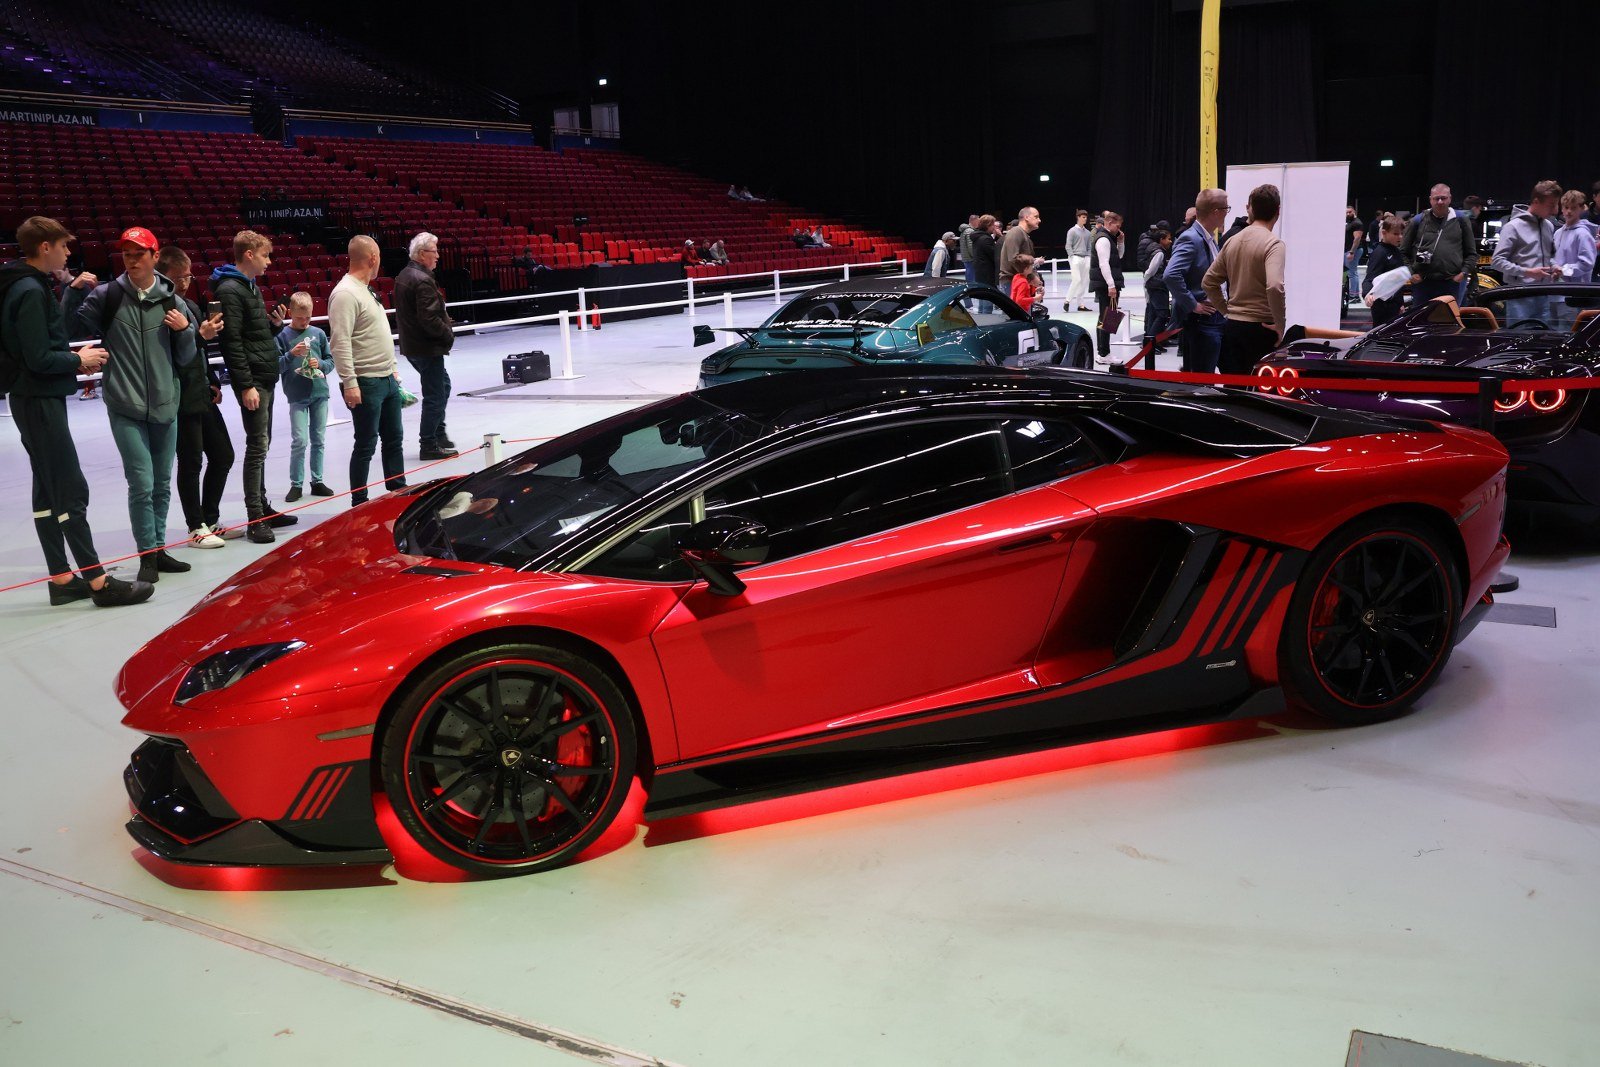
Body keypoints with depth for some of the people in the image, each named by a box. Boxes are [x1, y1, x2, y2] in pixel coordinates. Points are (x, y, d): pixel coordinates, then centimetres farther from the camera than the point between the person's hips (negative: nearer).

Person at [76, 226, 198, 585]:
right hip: (126, 409, -3)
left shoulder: (171, 300, 4)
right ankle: (147, 556, 4)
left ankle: (159, 549, 26)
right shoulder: (107, 295, -3)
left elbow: (184, 358, 9)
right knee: (141, 484, -8)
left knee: (162, 484, 13)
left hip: (165, 406, 3)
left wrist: (186, 330, -9)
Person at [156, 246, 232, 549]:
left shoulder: (191, 306, 14)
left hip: (204, 397, 9)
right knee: (191, 464, 0)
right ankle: (196, 528, 12)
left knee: (223, 456, 13)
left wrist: (213, 382, 13)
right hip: (182, 401, -9)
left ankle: (211, 520, 26)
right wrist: (200, 335, -29)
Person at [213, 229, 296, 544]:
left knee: (262, 445, 14)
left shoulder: (251, 286, 16)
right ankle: (255, 519, -3)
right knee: (257, 446, -8)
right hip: (252, 381, -9)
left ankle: (263, 508, 23)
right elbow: (232, 341, -18)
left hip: (266, 377, 10)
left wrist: (274, 325, 4)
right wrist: (246, 385, -21)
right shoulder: (229, 290, -13)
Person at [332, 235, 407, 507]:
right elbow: (340, 342, -22)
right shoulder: (345, 293, -16)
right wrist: (349, 383, -25)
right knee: (366, 444, -2)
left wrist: (392, 368, 22)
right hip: (366, 383, -9)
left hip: (387, 379, 9)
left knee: (394, 439, 15)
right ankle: (359, 504, 7)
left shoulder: (366, 290, 15)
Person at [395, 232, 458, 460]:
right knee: (434, 395, -1)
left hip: (411, 344, 10)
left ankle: (439, 433, 31)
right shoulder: (422, 281, -21)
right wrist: (449, 334, -10)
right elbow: (429, 319, -26)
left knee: (443, 384, 24)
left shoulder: (404, 275, 11)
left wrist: (444, 322, 12)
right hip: (427, 347, -10)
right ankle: (429, 445, 5)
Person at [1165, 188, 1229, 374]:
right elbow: (1171, 275, -29)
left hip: (1214, 318, 10)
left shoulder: (1210, 239, 13)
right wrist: (1193, 306, -21)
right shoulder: (1190, 239, -16)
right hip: (1199, 322, -10)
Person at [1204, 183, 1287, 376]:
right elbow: (1274, 287, -27)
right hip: (1260, 327, -6)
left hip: (1232, 325, 6)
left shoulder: (1232, 241, 8)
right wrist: (1280, 325, -16)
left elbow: (1209, 282, 13)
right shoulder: (1273, 244, -12)